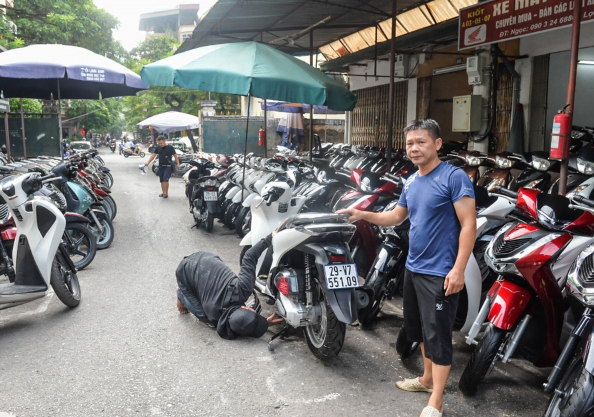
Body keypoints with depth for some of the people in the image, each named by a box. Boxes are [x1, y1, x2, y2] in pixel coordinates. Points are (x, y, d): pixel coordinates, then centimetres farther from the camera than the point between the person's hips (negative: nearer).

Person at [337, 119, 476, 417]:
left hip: (440, 273, -8)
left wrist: (458, 269, -23)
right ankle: (428, 379, 39)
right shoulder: (411, 182, 9)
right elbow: (397, 216, 21)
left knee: (438, 335, -1)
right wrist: (363, 215, 7)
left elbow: (469, 225, -18)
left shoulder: (454, 177, -15)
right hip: (413, 268, 8)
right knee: (420, 329, 20)